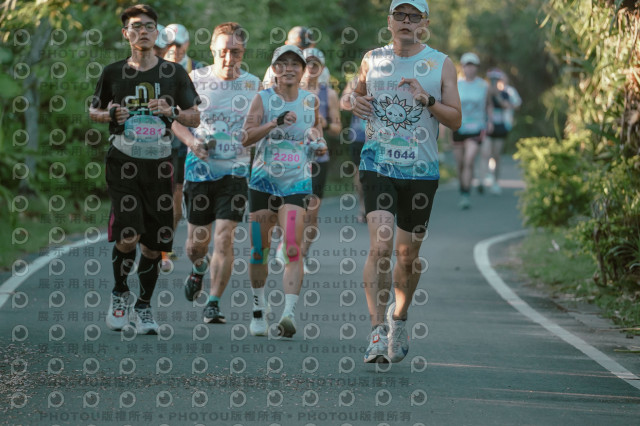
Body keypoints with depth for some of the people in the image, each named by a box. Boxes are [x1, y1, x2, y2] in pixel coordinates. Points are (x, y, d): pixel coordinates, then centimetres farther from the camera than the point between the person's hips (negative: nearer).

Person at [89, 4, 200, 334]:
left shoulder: (174, 74, 6)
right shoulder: (113, 73, 4)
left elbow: (195, 118, 9)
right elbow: (93, 111, 16)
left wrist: (172, 112, -11)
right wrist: (111, 114, -6)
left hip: (159, 165, 2)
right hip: (123, 163, -2)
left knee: (154, 244, 4)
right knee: (127, 235, -17)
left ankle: (143, 307, 22)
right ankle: (119, 294, 9)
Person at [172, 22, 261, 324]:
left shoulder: (253, 85, 3)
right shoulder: (195, 79, 0)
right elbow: (176, 118, 4)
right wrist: (191, 141, -14)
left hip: (235, 172, 0)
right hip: (200, 170, 0)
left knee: (224, 236, -12)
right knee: (197, 240, 7)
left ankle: (214, 303, -5)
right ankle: (199, 269, 43)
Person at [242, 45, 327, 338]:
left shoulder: (310, 101, 6)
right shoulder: (263, 99, -1)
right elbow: (246, 137, -12)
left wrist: (319, 142, 4)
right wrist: (276, 122, -24)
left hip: (297, 184, 0)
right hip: (263, 181, 0)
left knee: (293, 249, -16)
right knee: (259, 250, 5)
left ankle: (289, 312, -24)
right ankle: (259, 307, 26)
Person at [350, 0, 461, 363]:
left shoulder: (441, 64, 2)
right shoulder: (373, 60, 7)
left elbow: (456, 119, -1)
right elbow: (359, 92, 26)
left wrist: (427, 100, -18)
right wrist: (356, 102, 3)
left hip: (421, 170, 0)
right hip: (378, 166, 0)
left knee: (408, 254, 8)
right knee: (380, 244, -18)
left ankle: (399, 316, 35)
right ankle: (378, 330, -18)